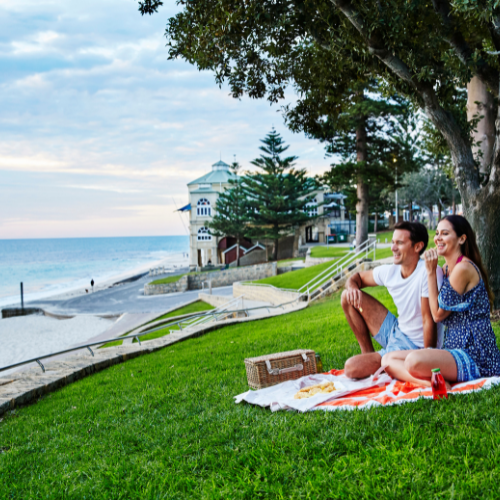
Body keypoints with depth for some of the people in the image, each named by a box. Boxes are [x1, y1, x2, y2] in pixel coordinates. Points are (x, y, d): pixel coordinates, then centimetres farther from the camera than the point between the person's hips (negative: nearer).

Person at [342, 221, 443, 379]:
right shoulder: (390, 271, -3)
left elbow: (429, 320, -23)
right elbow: (357, 277, 13)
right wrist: (352, 287, -12)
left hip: (415, 345, -8)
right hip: (396, 331, 8)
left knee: (351, 368, -20)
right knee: (348, 297, 4)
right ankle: (368, 352, 13)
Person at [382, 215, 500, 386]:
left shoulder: (464, 268, -15)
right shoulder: (447, 269, 14)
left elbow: (438, 314, -10)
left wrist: (431, 272, -7)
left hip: (475, 357, -10)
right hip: (456, 350, 10)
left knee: (414, 361, -37)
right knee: (388, 359, -4)